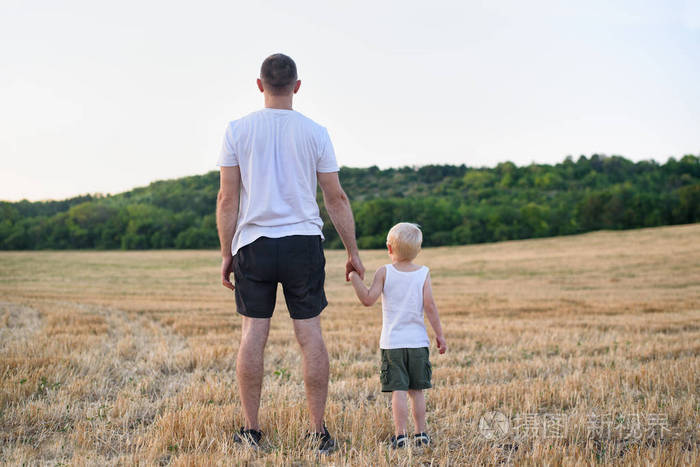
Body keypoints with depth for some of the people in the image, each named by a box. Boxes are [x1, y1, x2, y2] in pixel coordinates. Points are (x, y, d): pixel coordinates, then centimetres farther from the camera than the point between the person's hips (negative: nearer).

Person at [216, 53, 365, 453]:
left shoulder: (238, 130, 1)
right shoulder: (315, 132, 1)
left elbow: (228, 199, -1)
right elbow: (336, 199, 3)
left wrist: (226, 253, 6)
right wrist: (353, 251, 10)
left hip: (253, 243, 0)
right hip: (303, 242, 0)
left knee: (254, 333, 5)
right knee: (310, 333, 3)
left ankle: (251, 430, 9)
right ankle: (319, 431, 6)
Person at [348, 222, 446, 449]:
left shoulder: (384, 272, -4)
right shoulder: (423, 273, 1)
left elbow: (368, 299, -12)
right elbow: (429, 305, -4)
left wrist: (355, 278, -3)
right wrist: (440, 335, 1)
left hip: (392, 344, -2)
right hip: (418, 342, 2)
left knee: (398, 390, -2)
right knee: (417, 390, 12)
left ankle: (400, 436, -5)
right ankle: (421, 434, 16)